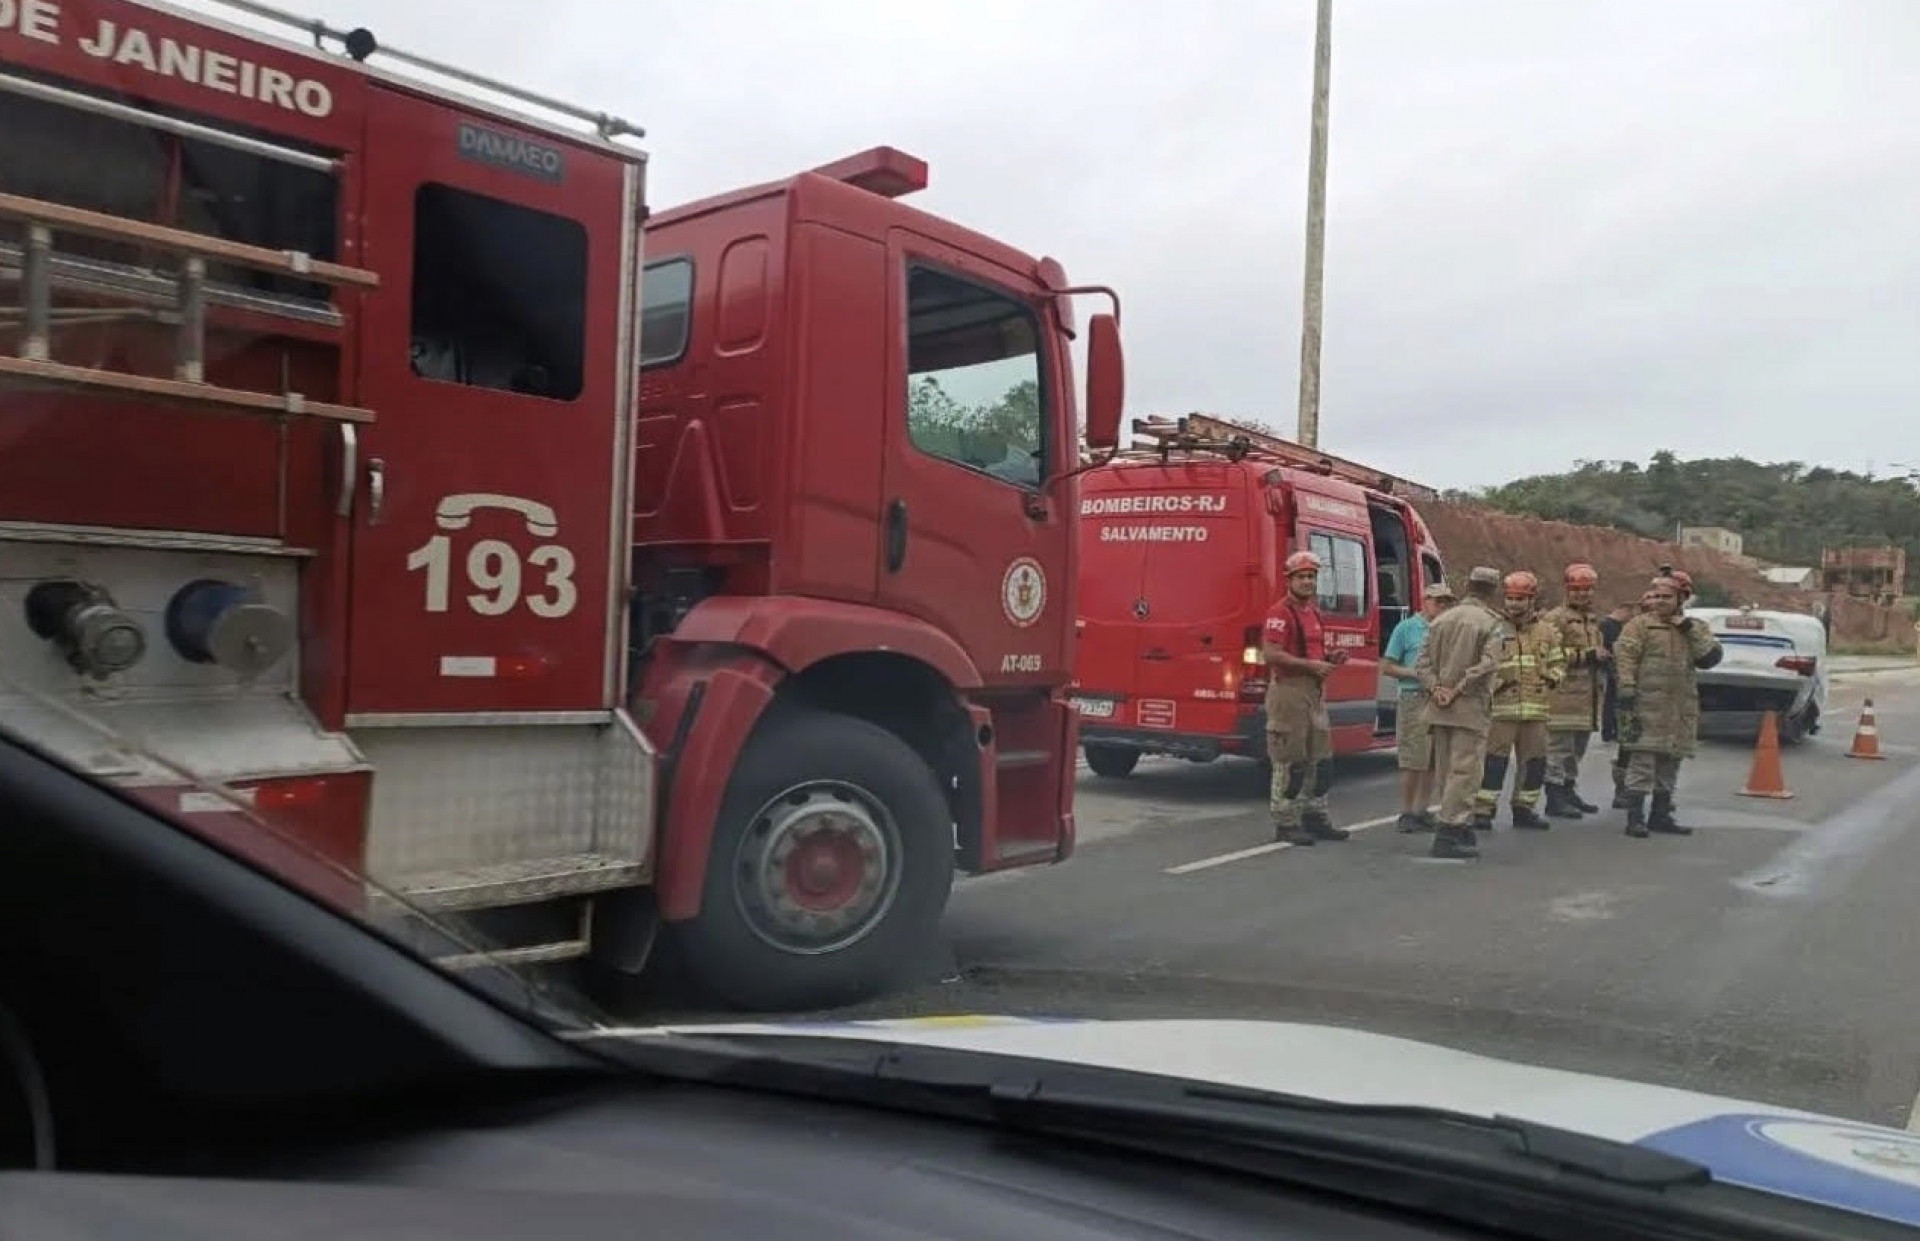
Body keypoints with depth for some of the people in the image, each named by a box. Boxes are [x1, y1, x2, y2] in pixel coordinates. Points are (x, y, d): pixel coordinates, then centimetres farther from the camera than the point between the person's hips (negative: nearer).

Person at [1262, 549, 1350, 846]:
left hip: (1315, 691, 10)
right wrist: (1311, 665, -21)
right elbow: (1272, 654, -21)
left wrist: (1329, 658, 10)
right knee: (1289, 761, -4)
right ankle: (1285, 823, 2)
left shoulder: (1313, 612, 18)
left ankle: (1315, 816, 23)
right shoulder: (1280, 612, -12)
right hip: (1289, 690, -10)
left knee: (1320, 759, 13)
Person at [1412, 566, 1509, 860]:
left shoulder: (1441, 619, 11)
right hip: (1470, 707, -6)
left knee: (1446, 770, 13)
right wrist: (1457, 690, -14)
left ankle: (1461, 827, 23)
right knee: (1464, 770, -4)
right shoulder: (1492, 623, -6)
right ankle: (1447, 834, -8)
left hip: (1439, 708, 6)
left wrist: (1436, 688, -3)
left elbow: (1422, 662, 5)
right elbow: (1486, 664, -18)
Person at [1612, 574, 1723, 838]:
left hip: (1681, 710, 5)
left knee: (1671, 764, 12)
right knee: (1642, 762, -9)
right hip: (1647, 705, -5)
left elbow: (1711, 656, 3)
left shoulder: (1694, 627, 15)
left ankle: (1661, 816, 23)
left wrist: (1692, 630, -5)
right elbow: (1624, 656, -9)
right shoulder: (1640, 624, 0)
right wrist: (1626, 689, -18)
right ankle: (1635, 818, -6)